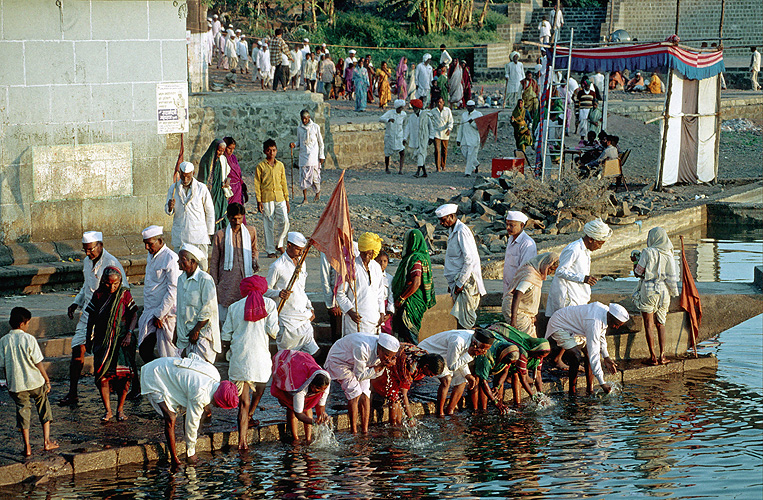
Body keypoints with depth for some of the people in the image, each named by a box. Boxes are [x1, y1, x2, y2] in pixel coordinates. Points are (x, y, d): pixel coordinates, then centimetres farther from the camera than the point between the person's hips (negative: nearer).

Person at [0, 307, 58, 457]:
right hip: (35, 382, -2)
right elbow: (38, 363, -10)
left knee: (23, 412, 11)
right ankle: (47, 442, 18)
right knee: (44, 409, 17)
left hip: (16, 384, 2)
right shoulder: (29, 339, -13)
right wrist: (47, 380, 1)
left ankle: (27, 447, 10)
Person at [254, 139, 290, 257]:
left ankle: (279, 243, 14)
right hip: (266, 198, -3)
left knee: (284, 221, -8)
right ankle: (270, 250, 9)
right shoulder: (260, 166, 1)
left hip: (280, 198, 3)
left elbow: (284, 183, 15)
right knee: (268, 225, 0)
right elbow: (257, 184, 1)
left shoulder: (280, 165, 11)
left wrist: (287, 200, 12)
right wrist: (259, 201, -5)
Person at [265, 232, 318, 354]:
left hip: (304, 318, 6)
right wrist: (279, 293, -25)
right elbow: (266, 290, -6)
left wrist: (310, 308, 15)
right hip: (287, 320, -6)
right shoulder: (277, 266, -10)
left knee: (312, 352, 0)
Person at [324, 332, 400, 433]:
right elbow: (359, 376, -29)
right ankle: (353, 432, -12)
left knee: (365, 394, -7)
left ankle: (365, 431, -3)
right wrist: (379, 366, -34)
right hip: (339, 360, -7)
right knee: (355, 394, -18)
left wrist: (383, 366, -26)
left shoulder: (383, 350, -19)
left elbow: (376, 374, -7)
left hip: (359, 363, 7)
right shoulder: (362, 349, -40)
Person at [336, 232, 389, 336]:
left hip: (374, 319, 5)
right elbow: (340, 293, -5)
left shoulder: (376, 267, 12)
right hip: (355, 316, -5)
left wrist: (382, 313, 11)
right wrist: (350, 311, -15)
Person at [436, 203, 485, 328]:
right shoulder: (452, 231, 16)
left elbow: (470, 260, -20)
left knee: (463, 320, -13)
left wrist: (460, 283, -18)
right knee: (459, 319, 9)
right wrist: (452, 283, 20)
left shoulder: (462, 231, -15)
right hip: (457, 282, 10)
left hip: (466, 281, -10)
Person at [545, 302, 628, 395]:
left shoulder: (606, 310, -10)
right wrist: (602, 383, -34)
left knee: (588, 353, 4)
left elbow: (600, 336, 12)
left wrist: (606, 357, 9)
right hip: (559, 327, -10)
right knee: (576, 358, -23)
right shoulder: (594, 322, -37)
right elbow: (594, 354, -36)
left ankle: (590, 389, 12)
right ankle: (572, 393, -13)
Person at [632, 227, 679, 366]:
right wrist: (673, 292, 19)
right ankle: (662, 355, 10)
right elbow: (672, 278, 4)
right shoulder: (669, 255, 2)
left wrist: (636, 261, 12)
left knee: (649, 324, 2)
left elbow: (638, 273, -5)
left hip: (648, 291, -4)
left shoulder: (647, 253, -11)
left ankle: (653, 357, 0)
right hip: (663, 292, 4)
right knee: (661, 324, 14)